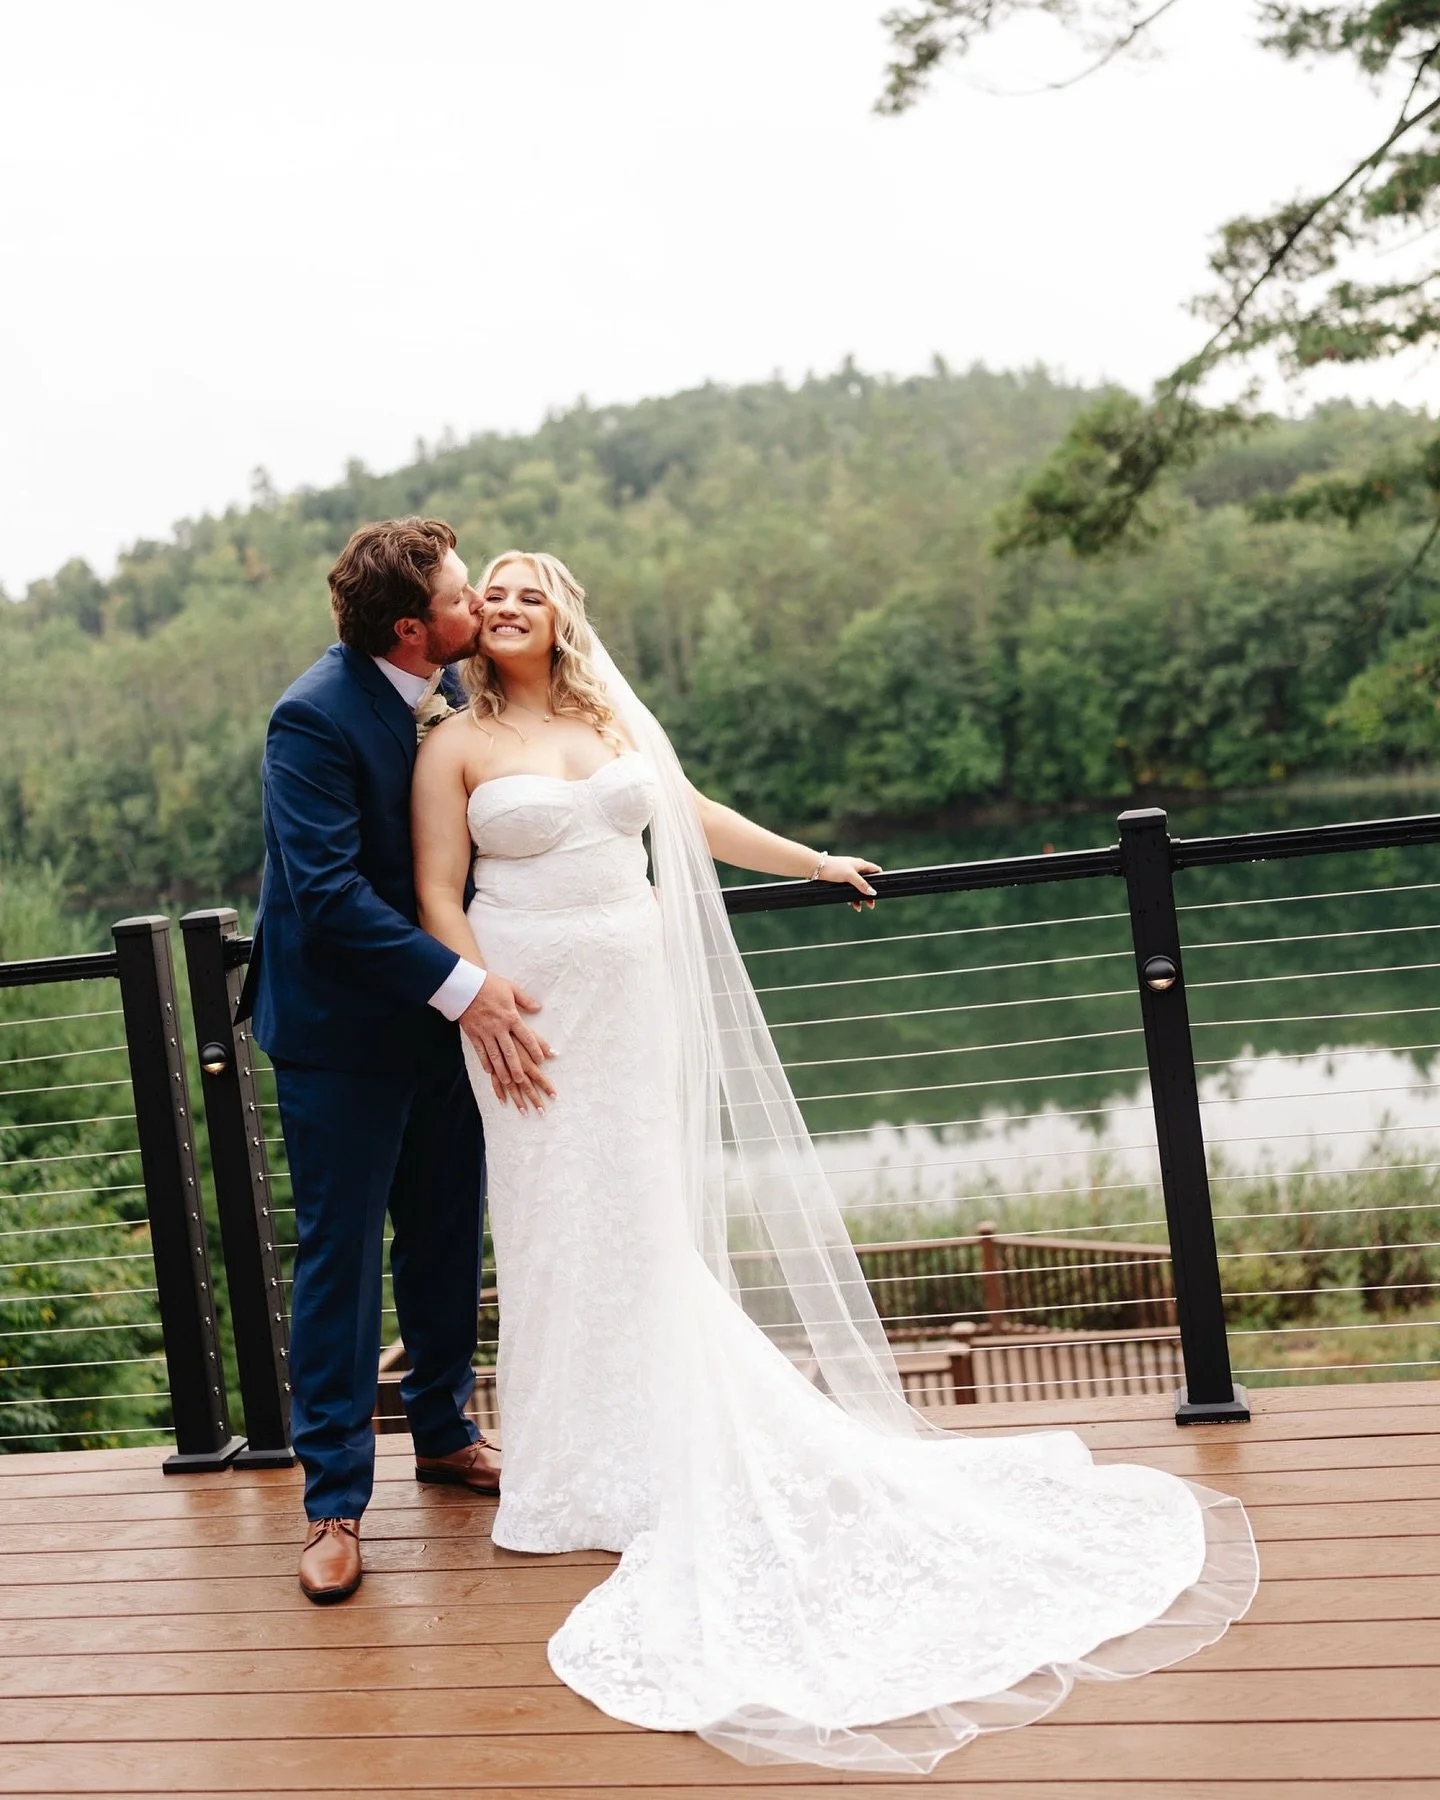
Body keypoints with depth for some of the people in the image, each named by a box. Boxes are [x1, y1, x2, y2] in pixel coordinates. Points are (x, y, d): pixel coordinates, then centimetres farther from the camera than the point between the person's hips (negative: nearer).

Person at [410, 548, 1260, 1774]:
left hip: (636, 994, 3)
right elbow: (439, 897, -5)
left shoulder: (614, 720, 10)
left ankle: (665, 1440, 18)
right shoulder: (458, 746, -2)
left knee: (647, 1214, 6)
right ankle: (588, 1460, 16)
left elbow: (694, 817, 21)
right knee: (561, 1223, 3)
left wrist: (815, 862, 27)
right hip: (531, 1003, -3)